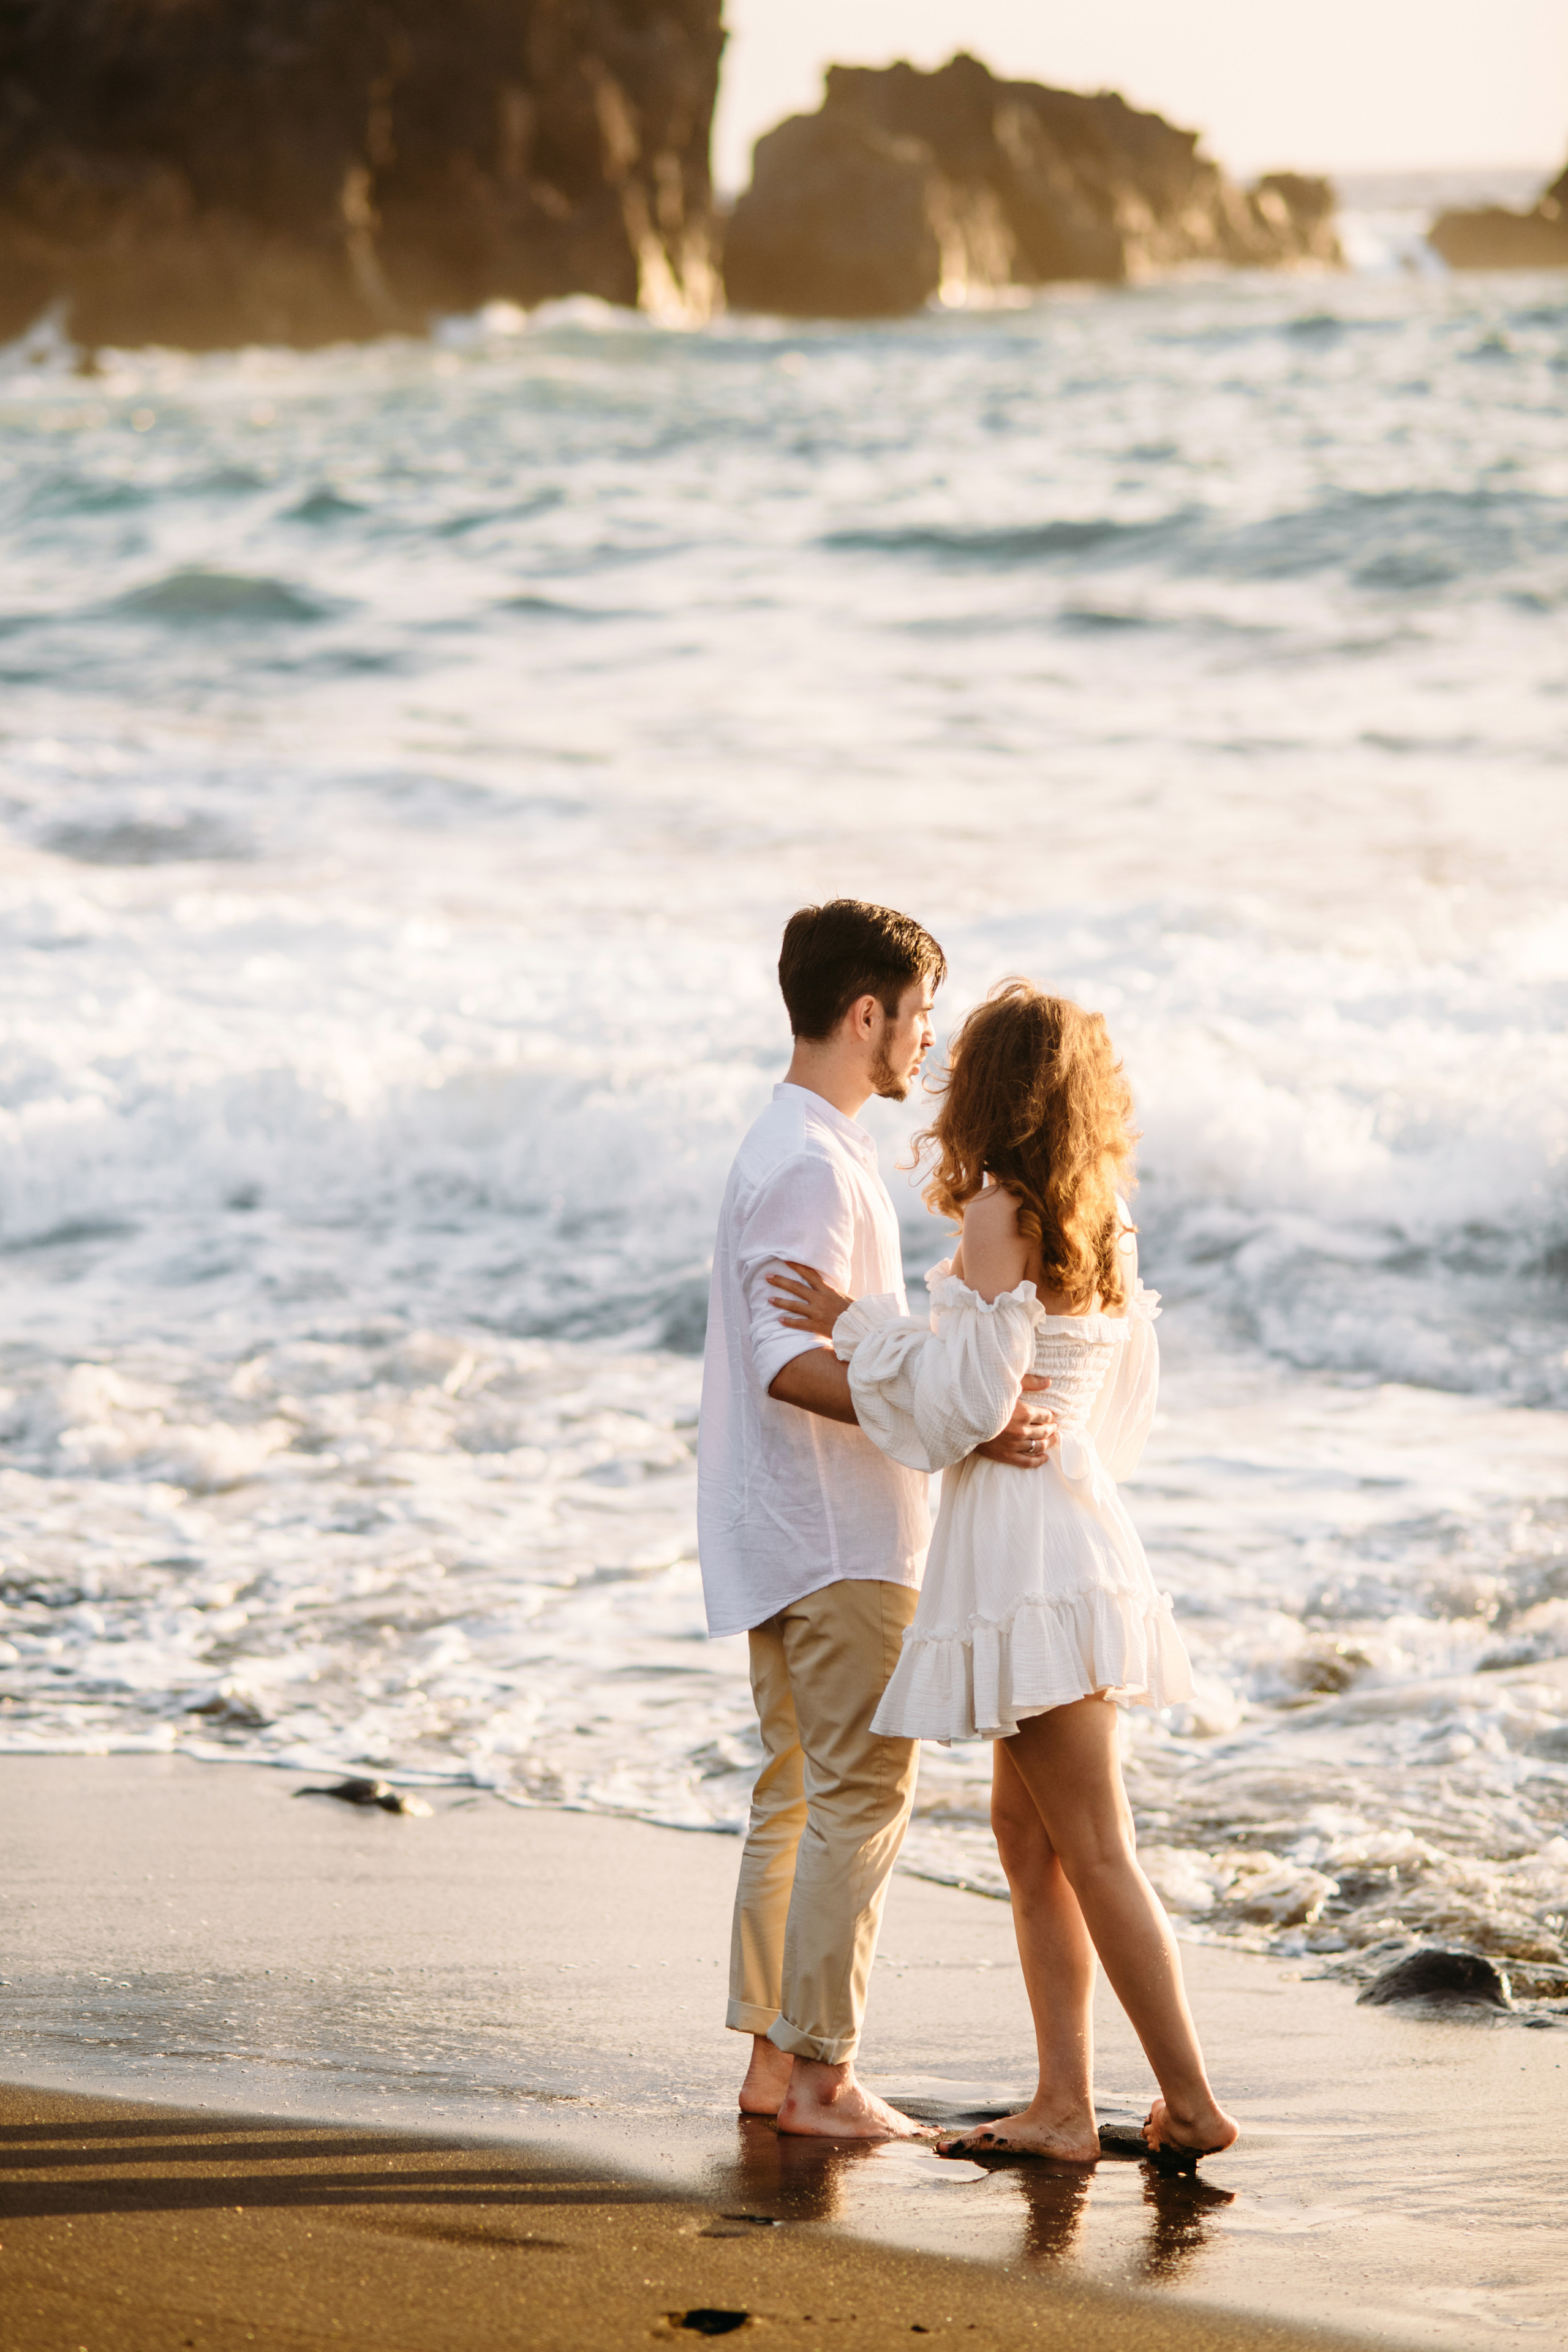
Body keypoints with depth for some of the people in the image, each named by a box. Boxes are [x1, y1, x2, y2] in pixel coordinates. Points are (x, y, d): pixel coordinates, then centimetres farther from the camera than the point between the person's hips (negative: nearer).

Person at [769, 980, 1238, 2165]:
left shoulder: (1001, 1214, -14)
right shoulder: (1102, 1224, 10)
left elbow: (968, 1401, -16)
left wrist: (857, 1325, -5)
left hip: (1022, 1540, -9)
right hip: (1080, 1523, 9)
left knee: (1094, 1848, -5)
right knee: (1028, 1835, 13)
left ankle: (1192, 2101, -2)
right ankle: (1065, 2106, 12)